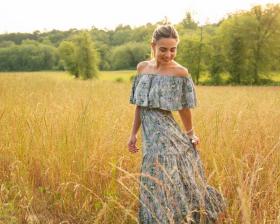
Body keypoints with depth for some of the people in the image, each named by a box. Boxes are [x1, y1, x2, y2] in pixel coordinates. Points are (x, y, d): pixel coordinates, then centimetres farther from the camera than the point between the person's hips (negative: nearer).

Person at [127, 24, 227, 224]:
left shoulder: (180, 72, -8)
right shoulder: (142, 67, 6)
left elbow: (184, 108, 3)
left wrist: (190, 134, 12)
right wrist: (134, 134, 12)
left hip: (167, 136, -4)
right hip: (150, 137, 5)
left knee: (161, 187, -2)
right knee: (157, 188, 13)